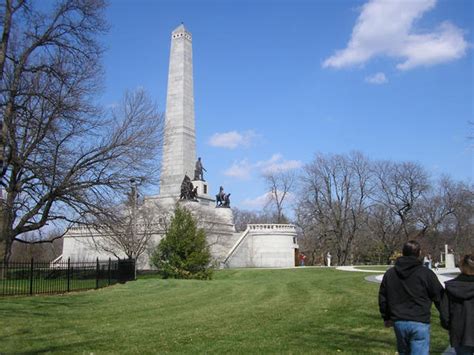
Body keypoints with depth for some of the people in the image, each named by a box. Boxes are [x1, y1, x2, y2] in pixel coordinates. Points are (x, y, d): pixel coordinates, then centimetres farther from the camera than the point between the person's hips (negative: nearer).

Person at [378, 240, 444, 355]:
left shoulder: (389, 273, 7)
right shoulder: (426, 273, -7)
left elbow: (382, 298, 13)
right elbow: (439, 297, -1)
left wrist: (386, 318, 26)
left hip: (399, 323, 5)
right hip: (419, 323, -4)